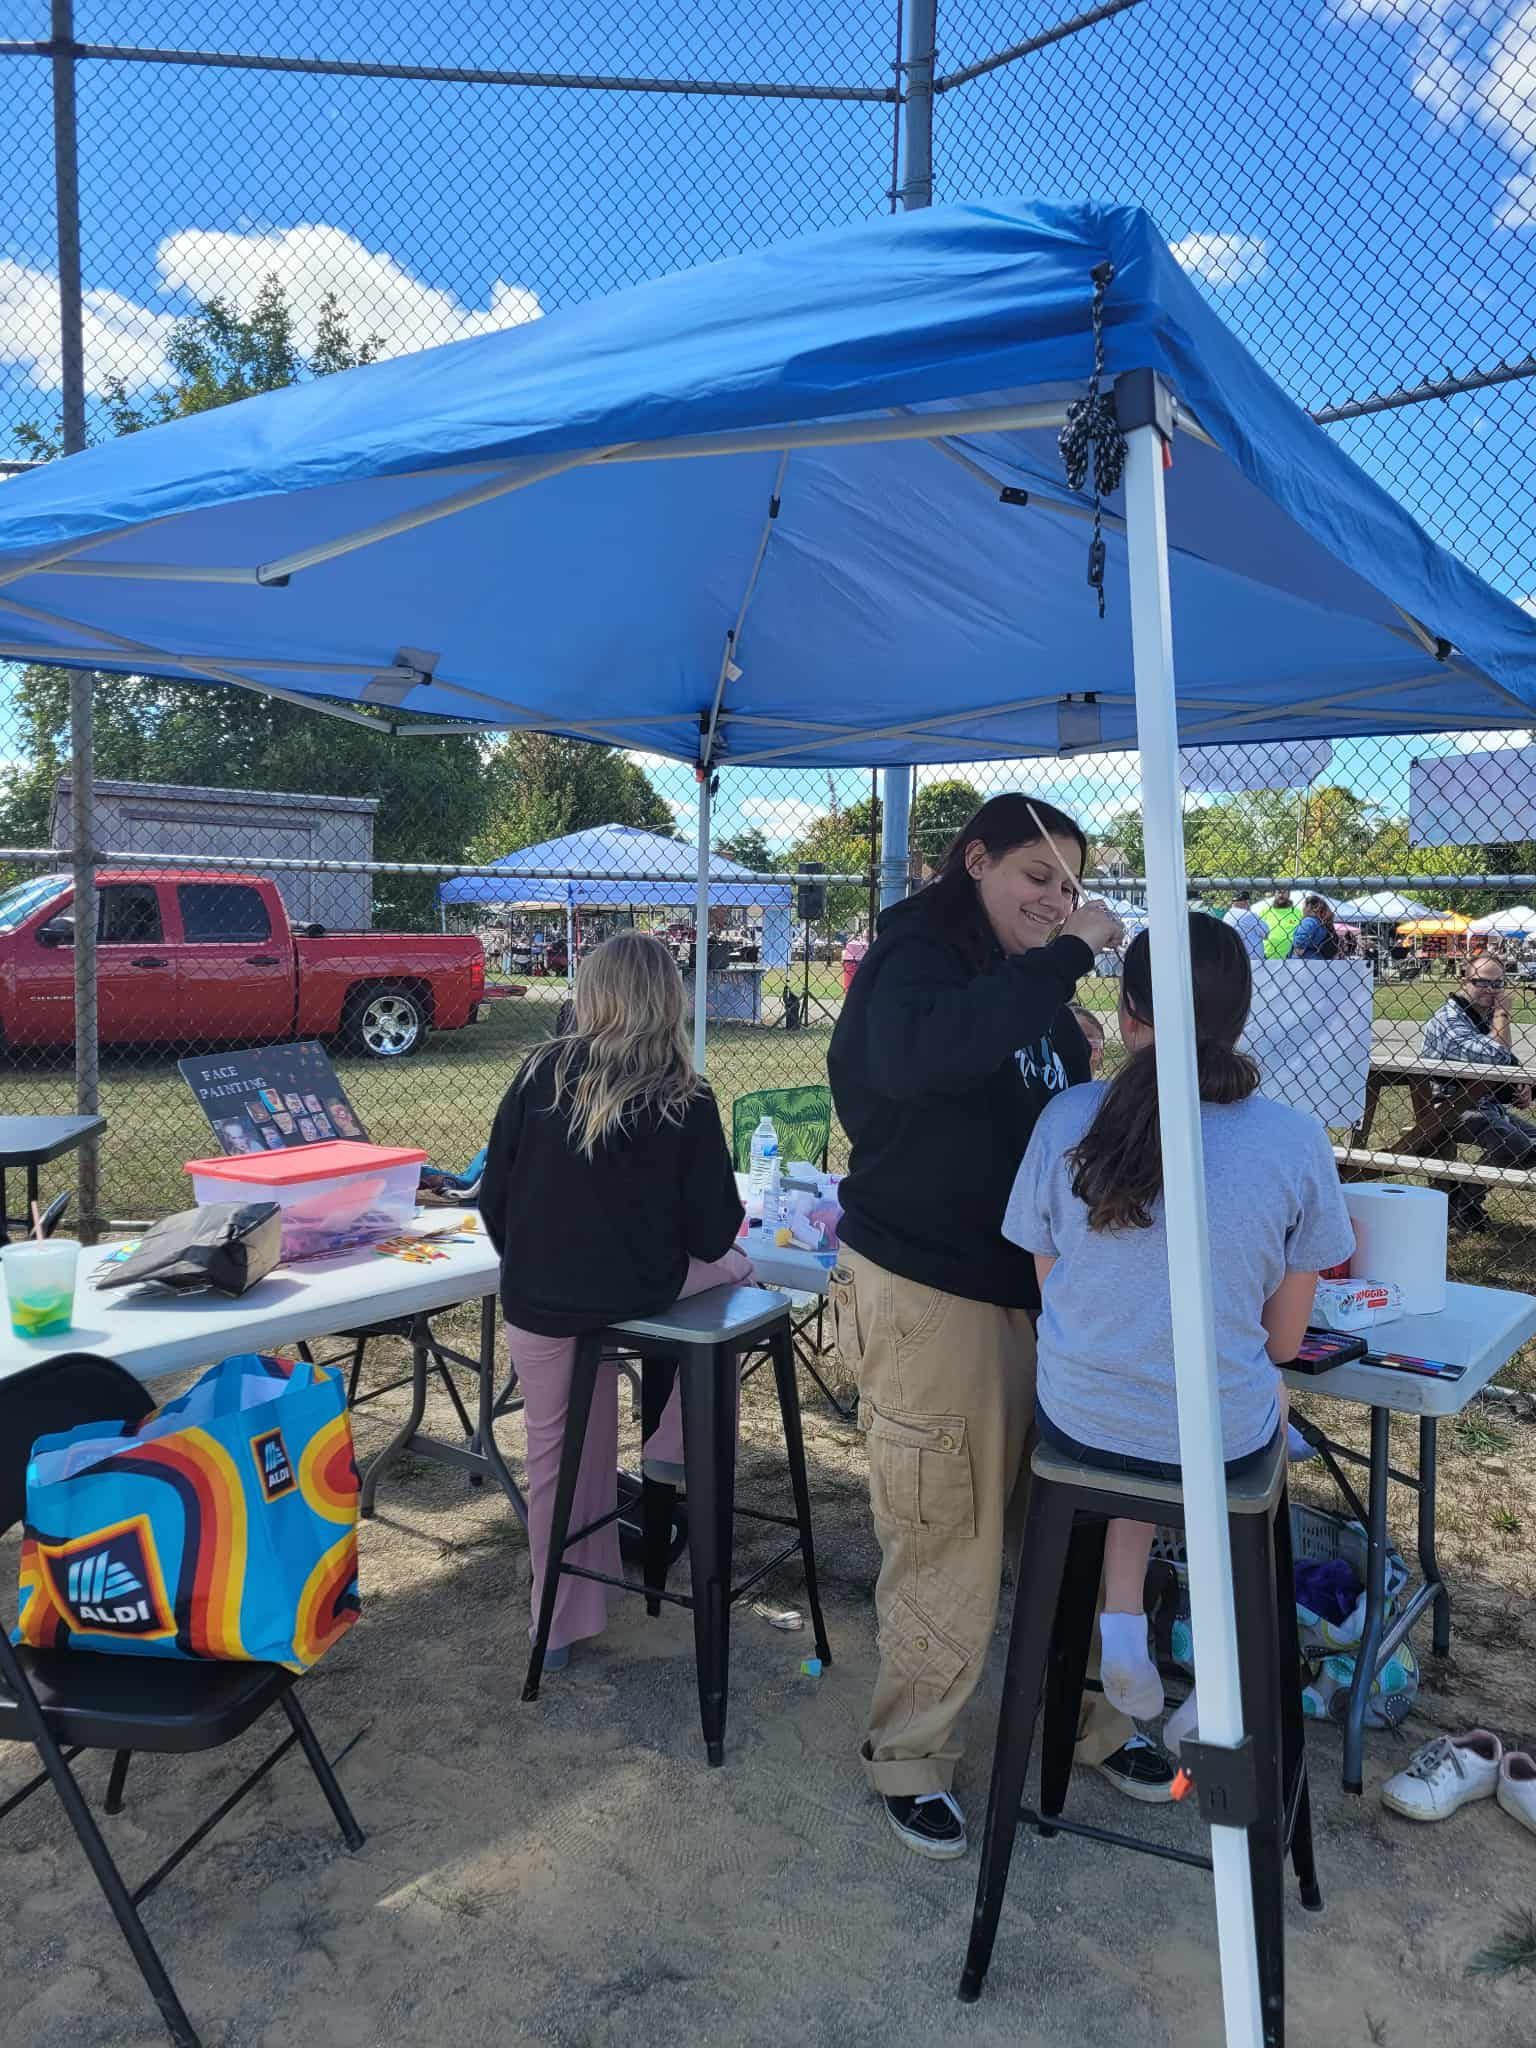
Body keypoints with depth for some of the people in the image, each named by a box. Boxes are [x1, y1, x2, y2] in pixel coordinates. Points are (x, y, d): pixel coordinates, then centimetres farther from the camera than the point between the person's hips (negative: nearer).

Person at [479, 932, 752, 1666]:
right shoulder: (685, 1102, -11)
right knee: (734, 1268, 28)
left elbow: (494, 1198, -1)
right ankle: (674, 1445, 28)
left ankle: (560, 1625, 33)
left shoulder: (541, 1073, -6)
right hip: (638, 1294, -2)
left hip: (537, 1301, 2)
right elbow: (712, 1233, -7)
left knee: (555, 1454, 20)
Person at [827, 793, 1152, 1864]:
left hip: (1028, 1287, 7)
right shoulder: (916, 954, -11)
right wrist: (1064, 959, -31)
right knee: (948, 1545, 3)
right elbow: (913, 1054, -35)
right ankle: (910, 1761, 23)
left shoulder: (1033, 987, 14)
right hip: (927, 1294, -7)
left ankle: (1089, 1718, 35)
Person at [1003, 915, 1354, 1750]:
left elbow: (1050, 1287, 0)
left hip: (1075, 1424, 1)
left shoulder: (1068, 1117, -13)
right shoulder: (1295, 1140, -15)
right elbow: (1283, 1341, -5)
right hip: (1217, 1440, -1)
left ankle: (1121, 1622, 20)